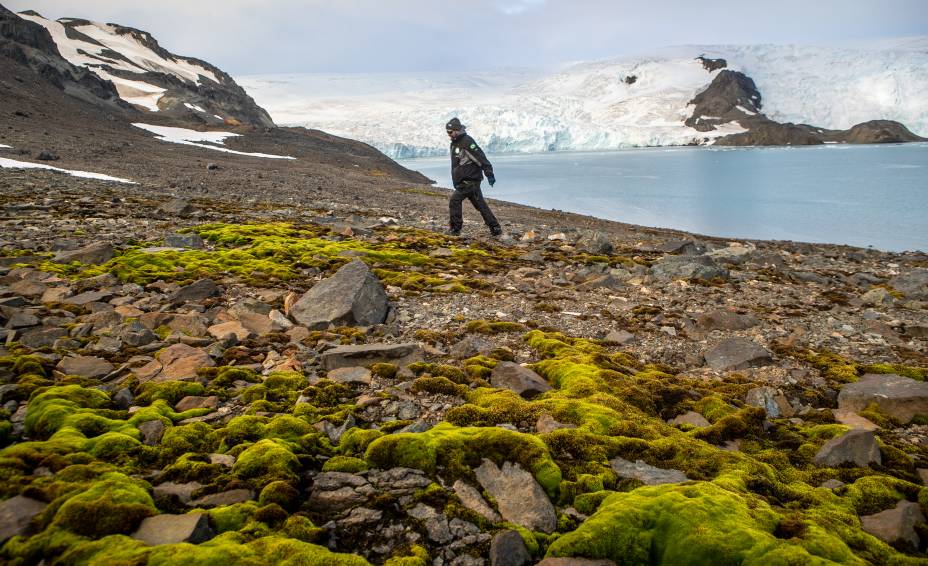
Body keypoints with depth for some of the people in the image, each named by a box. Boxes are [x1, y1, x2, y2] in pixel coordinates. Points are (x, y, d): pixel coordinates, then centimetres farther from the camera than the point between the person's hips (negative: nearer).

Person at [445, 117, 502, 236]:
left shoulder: (467, 141, -13)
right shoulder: (454, 144, 17)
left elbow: (481, 158, -19)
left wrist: (489, 174, -23)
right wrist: (456, 182, 26)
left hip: (470, 181, -10)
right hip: (462, 182, 10)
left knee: (454, 201, -10)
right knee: (481, 205, 10)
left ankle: (455, 230, -3)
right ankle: (496, 229, 14)